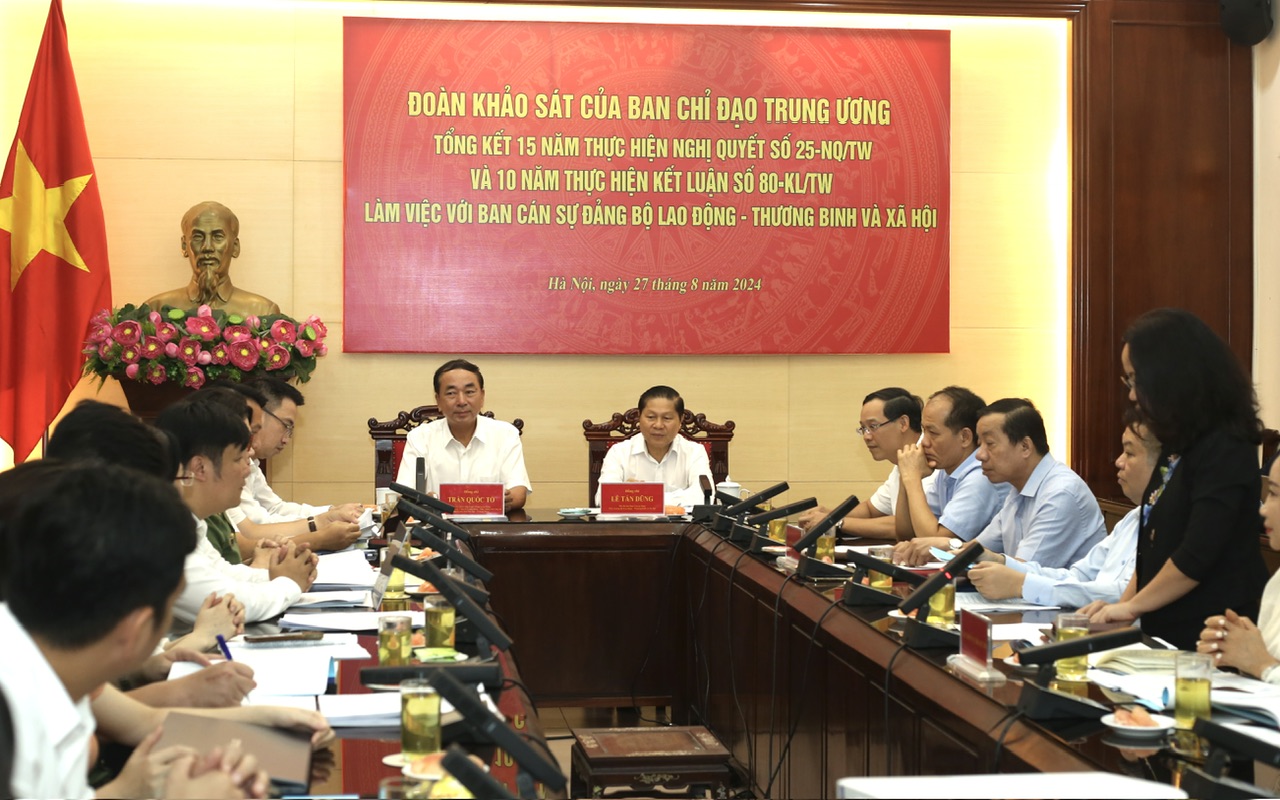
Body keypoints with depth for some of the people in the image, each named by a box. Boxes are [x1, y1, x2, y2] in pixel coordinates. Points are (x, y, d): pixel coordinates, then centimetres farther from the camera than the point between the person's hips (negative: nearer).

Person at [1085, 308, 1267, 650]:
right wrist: (1123, 602, 6)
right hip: (1166, 632, 8)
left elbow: (1196, 558, -21)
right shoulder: (1177, 446, 12)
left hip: (1208, 640, -8)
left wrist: (1131, 605, -11)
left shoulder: (1225, 451, -16)